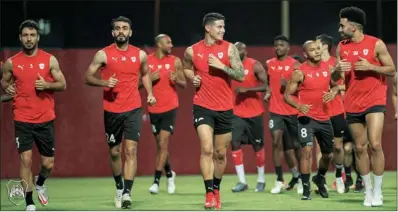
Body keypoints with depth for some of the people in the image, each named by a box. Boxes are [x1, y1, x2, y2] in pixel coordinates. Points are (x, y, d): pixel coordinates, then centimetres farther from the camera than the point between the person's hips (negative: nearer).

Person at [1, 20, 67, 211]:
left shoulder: (50, 60, 1)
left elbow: (62, 85, 2)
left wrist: (47, 85, -17)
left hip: (45, 120, 1)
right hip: (22, 120, -1)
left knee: (48, 163, 6)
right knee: (26, 160, -11)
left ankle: (40, 183, 41)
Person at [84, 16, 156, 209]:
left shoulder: (140, 54, 5)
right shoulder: (103, 54, -3)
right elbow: (88, 77, -1)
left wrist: (150, 94, 9)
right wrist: (104, 82, -19)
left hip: (133, 109, 0)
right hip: (111, 110, 0)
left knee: (131, 150, -14)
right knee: (114, 152, 11)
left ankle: (127, 193, -18)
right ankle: (119, 187, 33)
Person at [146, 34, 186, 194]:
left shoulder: (175, 61, 0)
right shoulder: (147, 61, 1)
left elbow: (184, 84, 6)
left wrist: (176, 80, -15)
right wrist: (149, 79, -13)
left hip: (170, 108, -2)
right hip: (154, 109, 2)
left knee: (163, 144, -10)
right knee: (160, 145, 11)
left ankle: (156, 181, -9)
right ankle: (169, 174, 33)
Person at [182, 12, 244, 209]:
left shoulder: (229, 48, -3)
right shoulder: (192, 51, -1)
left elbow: (241, 76, -7)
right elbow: (186, 69, 20)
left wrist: (221, 66, -20)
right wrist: (192, 78, -1)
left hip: (225, 108, 1)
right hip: (202, 106, -1)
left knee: (221, 154, 12)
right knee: (207, 149, -17)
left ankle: (216, 189, 32)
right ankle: (209, 193, -14)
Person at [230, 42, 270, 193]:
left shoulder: (255, 66, -9)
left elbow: (265, 86, -15)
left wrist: (247, 89, -26)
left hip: (254, 113, -3)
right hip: (236, 113, 3)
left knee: (258, 146, 8)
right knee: (235, 143, -10)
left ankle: (261, 179, 23)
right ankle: (242, 181, -5)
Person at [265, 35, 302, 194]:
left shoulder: (295, 64, -3)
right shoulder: (269, 64, 8)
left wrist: (287, 85, -21)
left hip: (293, 111, -2)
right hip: (276, 111, 2)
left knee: (296, 145, 8)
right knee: (276, 142, -11)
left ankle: (300, 178, 24)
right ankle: (279, 181, -6)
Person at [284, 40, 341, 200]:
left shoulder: (328, 68, 4)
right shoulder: (300, 72, -9)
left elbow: (335, 85, 20)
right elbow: (287, 95, -7)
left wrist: (333, 92, -4)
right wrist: (298, 105, -25)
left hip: (324, 118, 5)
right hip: (307, 117, -5)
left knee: (328, 154, 15)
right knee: (307, 150, -21)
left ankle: (320, 179, 44)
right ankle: (306, 189, -14)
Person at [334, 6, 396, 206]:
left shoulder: (376, 44, -7)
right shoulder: (341, 47, 5)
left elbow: (392, 70, -4)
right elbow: (335, 78, 11)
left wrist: (370, 67, -19)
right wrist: (337, 69, -12)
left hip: (374, 101, -4)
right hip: (352, 105, 5)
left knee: (375, 144, -16)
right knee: (359, 148, 6)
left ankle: (377, 191, -5)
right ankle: (368, 190, 16)